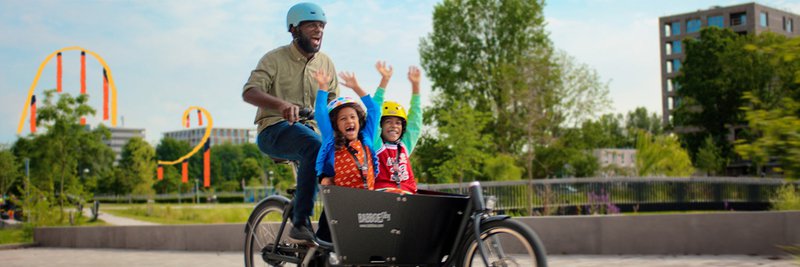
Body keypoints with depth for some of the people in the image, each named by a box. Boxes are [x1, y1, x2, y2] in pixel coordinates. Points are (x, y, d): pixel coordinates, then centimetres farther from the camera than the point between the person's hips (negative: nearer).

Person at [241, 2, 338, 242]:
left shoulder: (326, 63, 12)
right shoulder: (275, 58, -3)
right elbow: (249, 92, -18)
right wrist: (281, 104, -38)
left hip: (310, 130, 6)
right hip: (275, 131, -6)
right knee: (315, 146, -37)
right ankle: (300, 222, -35)